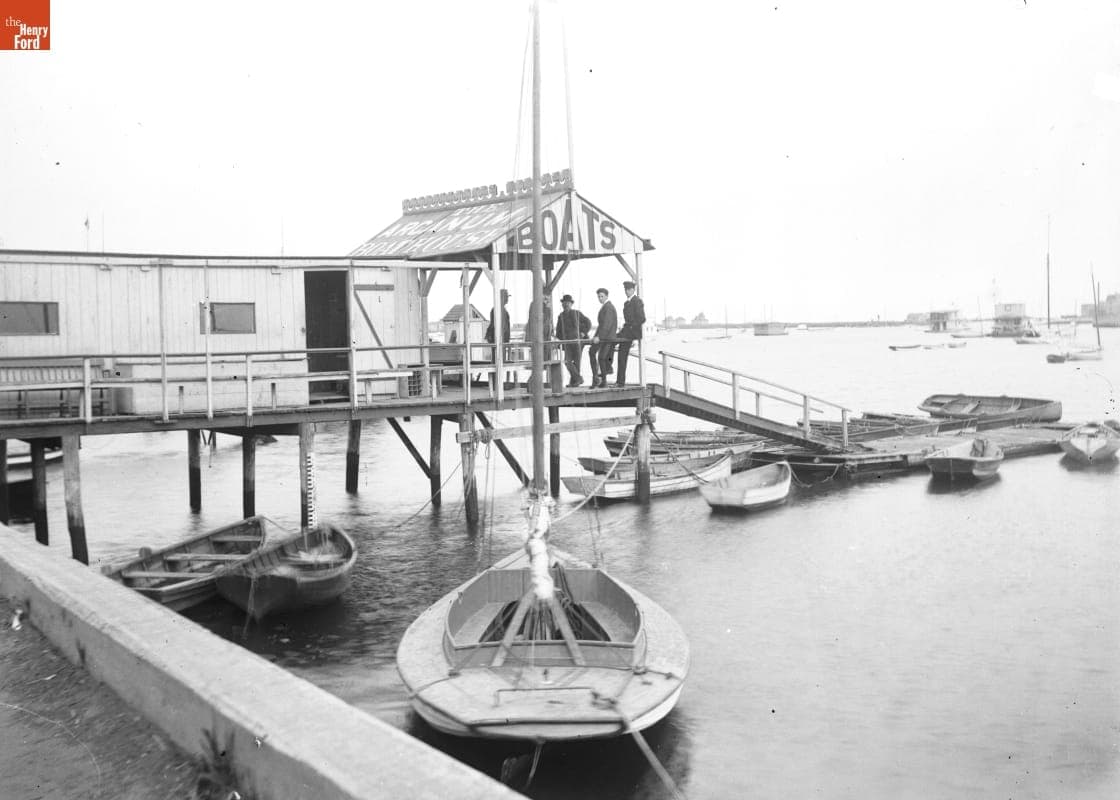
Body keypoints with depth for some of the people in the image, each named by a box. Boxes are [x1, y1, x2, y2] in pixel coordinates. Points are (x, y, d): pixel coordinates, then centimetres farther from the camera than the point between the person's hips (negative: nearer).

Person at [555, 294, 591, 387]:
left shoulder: (577, 314, 1)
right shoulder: (561, 316, 10)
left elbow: (588, 323, 6)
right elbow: (559, 329, 17)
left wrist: (584, 333, -2)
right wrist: (560, 340, 5)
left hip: (577, 341, -2)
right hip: (567, 342, 2)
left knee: (576, 361, -1)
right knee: (567, 361, -12)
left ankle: (573, 381, 9)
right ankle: (579, 378, -3)